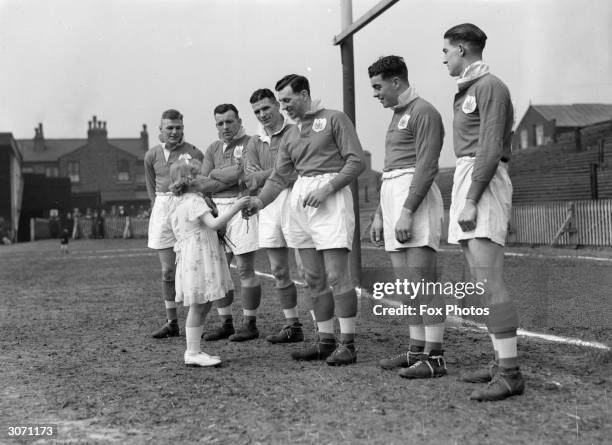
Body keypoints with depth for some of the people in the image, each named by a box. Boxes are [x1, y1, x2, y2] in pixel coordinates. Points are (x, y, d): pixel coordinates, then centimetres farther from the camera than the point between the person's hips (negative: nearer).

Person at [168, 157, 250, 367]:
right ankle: (192, 353, 0)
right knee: (198, 307, -5)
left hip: (199, 261, 10)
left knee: (203, 306, 13)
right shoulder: (194, 202, -16)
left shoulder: (179, 203, 16)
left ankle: (194, 351, 18)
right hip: (197, 261, -10)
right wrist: (235, 207, -24)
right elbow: (214, 224, -26)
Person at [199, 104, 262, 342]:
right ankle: (226, 324, 16)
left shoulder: (250, 143, -3)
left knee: (245, 269, -3)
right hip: (217, 209, 6)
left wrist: (214, 174, -1)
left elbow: (238, 173, -14)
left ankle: (250, 324, 5)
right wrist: (227, 177, -7)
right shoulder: (213, 149, 16)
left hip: (241, 207, -6)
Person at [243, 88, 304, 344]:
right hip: (267, 205, 7)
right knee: (279, 272, 10)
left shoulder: (294, 132, -4)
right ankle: (293, 327, 20)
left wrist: (262, 175, -6)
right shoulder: (254, 143, 16)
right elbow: (251, 183, 7)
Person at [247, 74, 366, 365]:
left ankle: (347, 344, -4)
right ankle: (325, 341, 14)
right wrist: (260, 201, -4)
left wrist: (326, 188, -14)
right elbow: (279, 177, 14)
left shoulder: (334, 119, 2)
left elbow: (357, 161, -5)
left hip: (330, 198, -7)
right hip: (299, 199, 7)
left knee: (336, 274, -10)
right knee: (314, 278, 7)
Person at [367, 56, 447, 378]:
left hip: (415, 198, -10)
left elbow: (427, 167, -17)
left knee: (422, 280, -12)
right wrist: (379, 215, 22)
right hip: (393, 196, 10)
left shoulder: (424, 112, -7)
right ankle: (417, 351, 13)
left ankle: (435, 358, -11)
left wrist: (406, 212, -23)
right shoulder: (398, 116, 23)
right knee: (406, 282, 8)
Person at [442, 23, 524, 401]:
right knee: (482, 283, 7)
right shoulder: (468, 90, 21)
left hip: (484, 184, -10)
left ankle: (510, 373, -17)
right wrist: (465, 199, 17)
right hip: (466, 180, 10)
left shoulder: (490, 87, -8)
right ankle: (502, 363, 11)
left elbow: (491, 149, -17)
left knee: (489, 282, -16)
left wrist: (471, 200, -21)